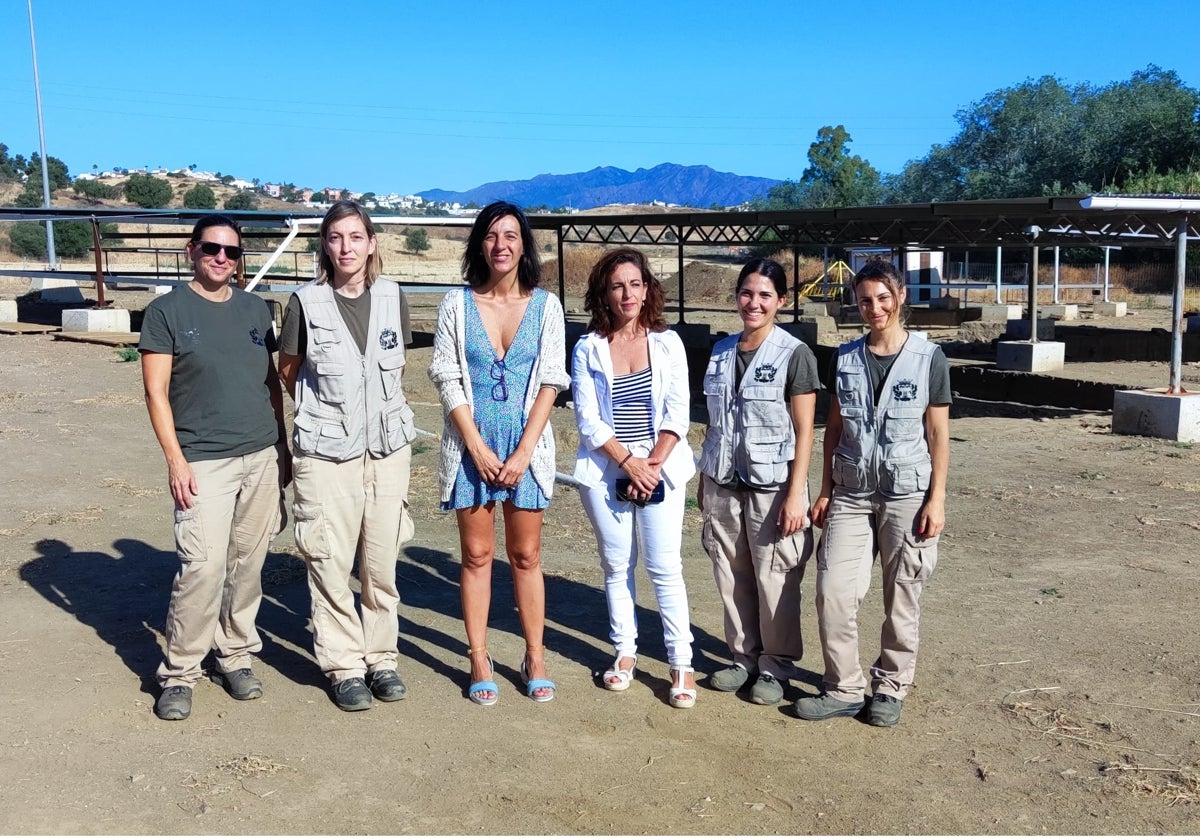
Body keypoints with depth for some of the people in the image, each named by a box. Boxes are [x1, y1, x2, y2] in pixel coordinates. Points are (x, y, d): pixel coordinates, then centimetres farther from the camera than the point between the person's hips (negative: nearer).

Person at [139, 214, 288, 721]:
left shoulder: (255, 309, 12)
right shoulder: (167, 312, -1)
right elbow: (156, 393, -5)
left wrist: (282, 446, 14)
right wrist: (176, 459, -12)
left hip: (263, 459, 5)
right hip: (204, 463, -4)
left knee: (247, 565, 8)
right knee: (203, 567, -11)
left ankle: (235, 656, 22)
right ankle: (178, 675, 2)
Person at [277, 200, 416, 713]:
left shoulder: (392, 299, 1)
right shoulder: (306, 303, -6)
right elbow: (289, 370, 8)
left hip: (388, 446, 3)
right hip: (326, 450, -2)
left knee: (381, 560, 9)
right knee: (330, 563, 2)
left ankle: (381, 656, 23)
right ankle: (343, 666, 15)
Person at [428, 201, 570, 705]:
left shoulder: (545, 305, 2)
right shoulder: (457, 304, 1)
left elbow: (550, 383, -2)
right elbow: (447, 379, -2)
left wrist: (523, 451, -10)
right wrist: (478, 447, -11)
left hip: (526, 443, 0)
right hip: (471, 444, 0)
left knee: (526, 555, 8)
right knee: (477, 555, 6)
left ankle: (535, 658, 18)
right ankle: (479, 663, 15)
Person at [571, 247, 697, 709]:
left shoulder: (667, 343, 3)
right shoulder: (588, 349, 2)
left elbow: (677, 414, -1)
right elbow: (588, 419, -3)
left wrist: (653, 464, -12)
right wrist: (628, 462, -13)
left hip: (661, 468, -1)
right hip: (605, 469, 1)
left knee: (665, 566, -3)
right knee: (616, 565, 9)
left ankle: (681, 663, 4)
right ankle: (625, 652, 24)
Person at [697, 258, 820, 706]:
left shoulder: (794, 355, -7)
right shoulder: (722, 351, 8)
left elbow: (803, 432, -9)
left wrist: (796, 495, -14)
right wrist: (705, 478, 13)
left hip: (772, 486, -5)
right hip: (723, 484, 5)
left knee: (775, 579, 2)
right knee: (732, 576, 11)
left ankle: (776, 664, 19)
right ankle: (744, 655, 27)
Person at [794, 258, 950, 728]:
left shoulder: (928, 359, -3)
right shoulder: (844, 359, 7)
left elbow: (938, 435, -2)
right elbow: (834, 429, 10)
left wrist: (936, 499, -6)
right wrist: (825, 491, 7)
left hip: (907, 494, -3)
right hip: (850, 493, 3)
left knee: (901, 598, 6)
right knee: (833, 592, -3)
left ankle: (890, 688, 22)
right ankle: (844, 689, 11)